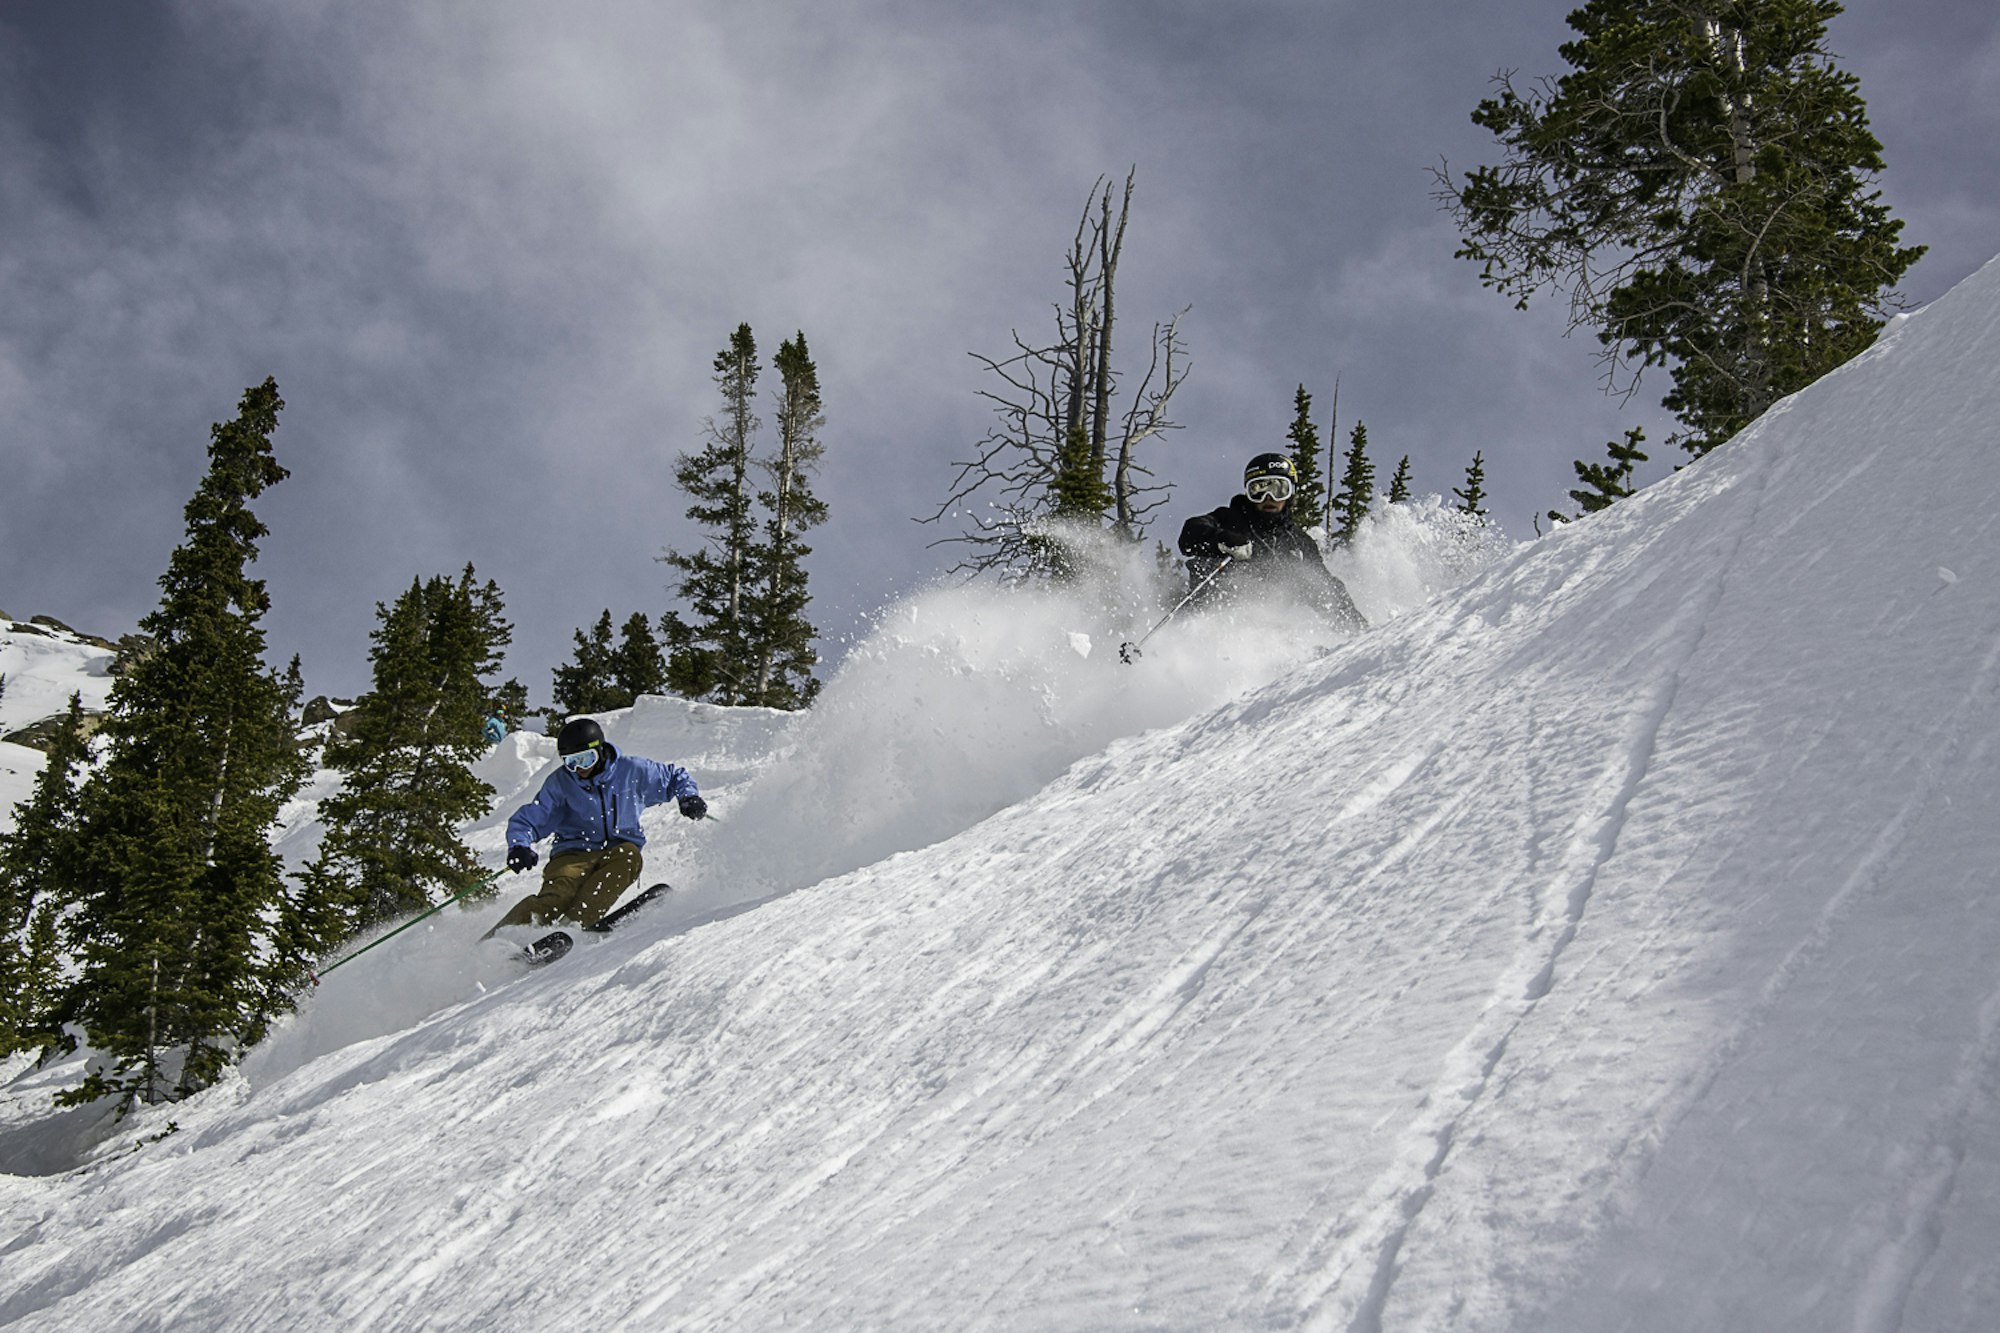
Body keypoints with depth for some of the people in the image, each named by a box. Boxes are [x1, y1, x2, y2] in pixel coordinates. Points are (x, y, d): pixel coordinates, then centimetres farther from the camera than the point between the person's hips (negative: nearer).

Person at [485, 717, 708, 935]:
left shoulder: (631, 770, 0)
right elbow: (526, 820, 4)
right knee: (557, 896, -31)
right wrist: (518, 847, -16)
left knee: (629, 855, -35)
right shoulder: (559, 783, 0)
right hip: (574, 854, -1)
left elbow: (675, 776, 14)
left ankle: (574, 922, -40)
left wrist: (688, 797, -6)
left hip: (619, 851, 1)